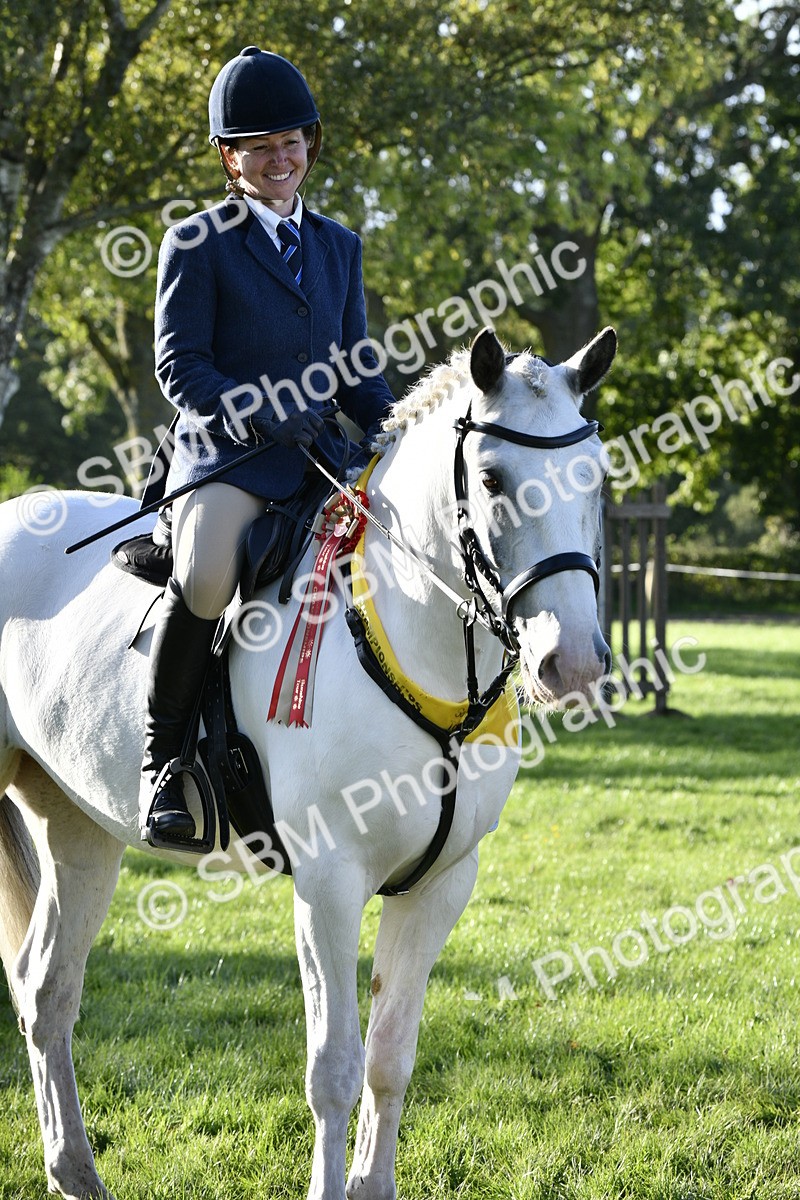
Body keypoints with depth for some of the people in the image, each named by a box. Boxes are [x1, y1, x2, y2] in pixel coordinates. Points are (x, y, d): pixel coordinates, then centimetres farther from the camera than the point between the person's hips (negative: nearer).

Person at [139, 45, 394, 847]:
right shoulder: (198, 243, 3)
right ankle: (161, 759, -18)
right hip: (224, 456, -6)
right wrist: (265, 420, -18)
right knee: (206, 578, -34)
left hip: (319, 460, 6)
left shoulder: (338, 247, 20)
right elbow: (179, 366, -5)